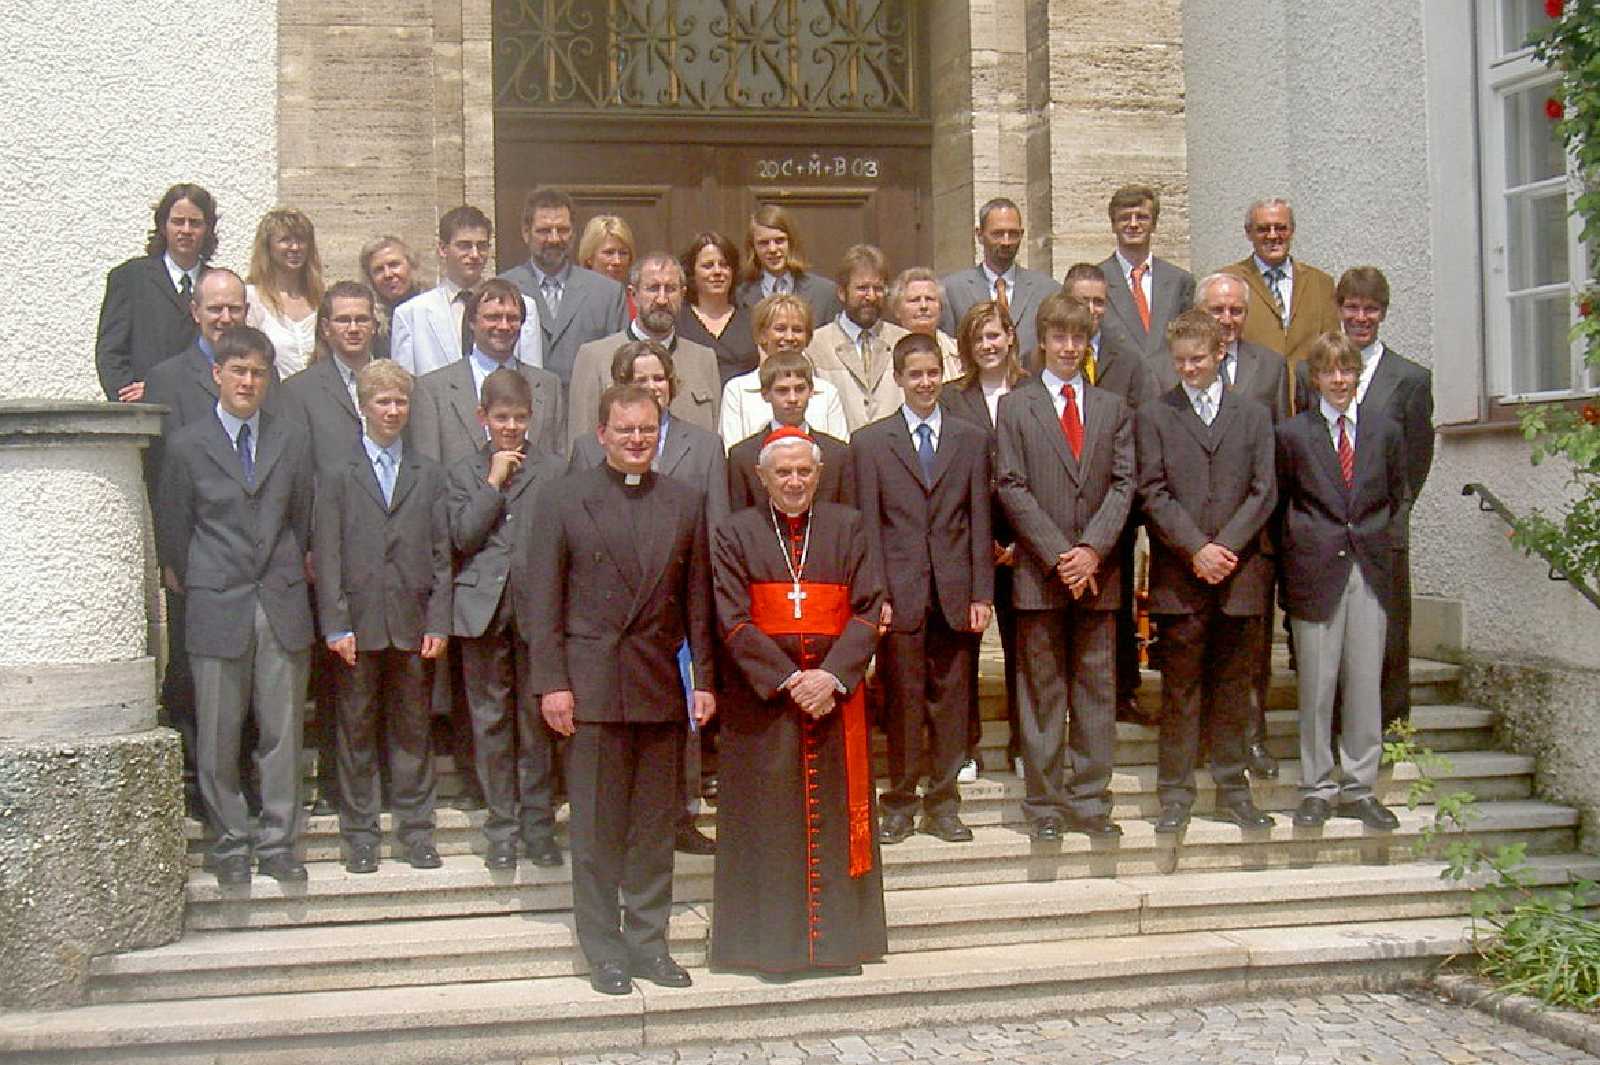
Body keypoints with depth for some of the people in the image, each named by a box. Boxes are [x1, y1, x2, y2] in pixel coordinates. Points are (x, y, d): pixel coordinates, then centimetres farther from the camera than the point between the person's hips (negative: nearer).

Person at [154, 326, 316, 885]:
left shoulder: (291, 442, 8)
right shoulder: (187, 445, 2)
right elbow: (173, 527, 7)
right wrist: (192, 587, 10)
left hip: (282, 605, 2)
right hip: (217, 608, -2)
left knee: (282, 730, 4)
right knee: (218, 734, 3)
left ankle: (278, 841, 14)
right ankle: (230, 841, 15)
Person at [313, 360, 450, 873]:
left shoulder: (428, 474, 11)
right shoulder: (336, 474, 5)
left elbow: (441, 555, 8)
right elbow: (326, 555, -1)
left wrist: (438, 623, 0)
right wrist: (336, 624, -8)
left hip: (412, 623, 2)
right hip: (358, 623, -2)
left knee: (413, 730, 7)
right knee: (356, 730, 5)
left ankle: (416, 829, 16)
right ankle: (360, 834, 14)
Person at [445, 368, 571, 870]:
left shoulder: (552, 470, 6)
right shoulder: (462, 473, 9)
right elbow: (463, 537, -4)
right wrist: (494, 483, -7)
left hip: (538, 608, -1)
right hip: (483, 609, 1)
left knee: (538, 720, 4)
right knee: (491, 721, 6)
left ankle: (539, 826, 13)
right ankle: (501, 828, 14)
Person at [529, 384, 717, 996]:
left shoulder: (684, 504, 9)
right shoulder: (564, 499, 1)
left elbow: (698, 601, 10)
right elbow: (545, 597, -2)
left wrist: (704, 679, 5)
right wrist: (552, 682, -8)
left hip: (662, 685, 3)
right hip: (592, 685, -3)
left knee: (656, 824, 9)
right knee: (596, 825, 3)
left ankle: (648, 940, 20)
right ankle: (603, 949, 13)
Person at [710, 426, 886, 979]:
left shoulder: (847, 527, 7)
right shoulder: (736, 534, 3)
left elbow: (868, 608, 0)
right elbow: (733, 620, -5)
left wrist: (834, 675, -13)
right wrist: (788, 680, -14)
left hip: (837, 692, 2)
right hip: (763, 695, -1)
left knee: (836, 810, 5)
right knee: (769, 818, 0)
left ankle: (840, 937, 14)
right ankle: (774, 944, 9)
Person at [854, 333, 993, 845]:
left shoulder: (972, 439, 10)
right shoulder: (869, 442, 4)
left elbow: (980, 520, 7)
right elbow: (868, 524, 1)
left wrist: (982, 592, 1)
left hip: (956, 592, 2)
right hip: (900, 593, -2)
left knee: (951, 700, 6)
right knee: (902, 701, 2)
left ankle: (943, 805, 16)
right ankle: (899, 804, 13)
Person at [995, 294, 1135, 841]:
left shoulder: (1113, 408, 13)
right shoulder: (1016, 406, 5)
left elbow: (1124, 483, 4)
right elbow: (1012, 487, -3)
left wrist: (1093, 548, -11)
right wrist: (1058, 556, -12)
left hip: (1097, 571, 2)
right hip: (1040, 571, -2)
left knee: (1097, 689, 6)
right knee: (1042, 692, 3)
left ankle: (1091, 803, 14)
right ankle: (1045, 806, 10)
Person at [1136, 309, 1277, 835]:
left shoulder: (1253, 415, 12)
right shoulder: (1152, 416, 6)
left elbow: (1263, 491, 5)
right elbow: (1153, 494, -2)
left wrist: (1226, 547, -9)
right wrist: (1196, 550, -12)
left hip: (1240, 574, 2)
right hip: (1179, 577, -2)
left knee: (1234, 688, 8)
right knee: (1180, 689, 0)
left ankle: (1232, 790, 16)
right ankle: (1175, 795, 6)